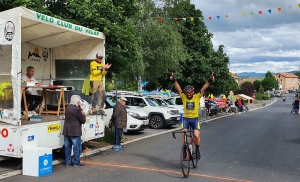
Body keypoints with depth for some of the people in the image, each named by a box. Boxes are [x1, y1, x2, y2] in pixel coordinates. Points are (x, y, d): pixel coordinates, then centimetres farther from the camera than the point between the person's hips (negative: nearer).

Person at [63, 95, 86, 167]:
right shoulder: (76, 109, -17)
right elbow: (83, 121, -11)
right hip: (75, 131, -8)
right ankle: (76, 163, 6)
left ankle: (68, 162, 20)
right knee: (77, 147, 2)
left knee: (67, 147, 13)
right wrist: (83, 115, 6)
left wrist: (81, 112, 11)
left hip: (66, 131, 8)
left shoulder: (67, 108, 7)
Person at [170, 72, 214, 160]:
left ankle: (197, 150, 12)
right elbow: (178, 89, -12)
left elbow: (203, 89, -12)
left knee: (197, 136, -12)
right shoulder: (183, 97, -2)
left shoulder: (197, 97, -3)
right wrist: (174, 81, -25)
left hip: (194, 119, -1)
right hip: (186, 119, 1)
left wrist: (209, 81, -24)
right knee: (184, 135, -10)